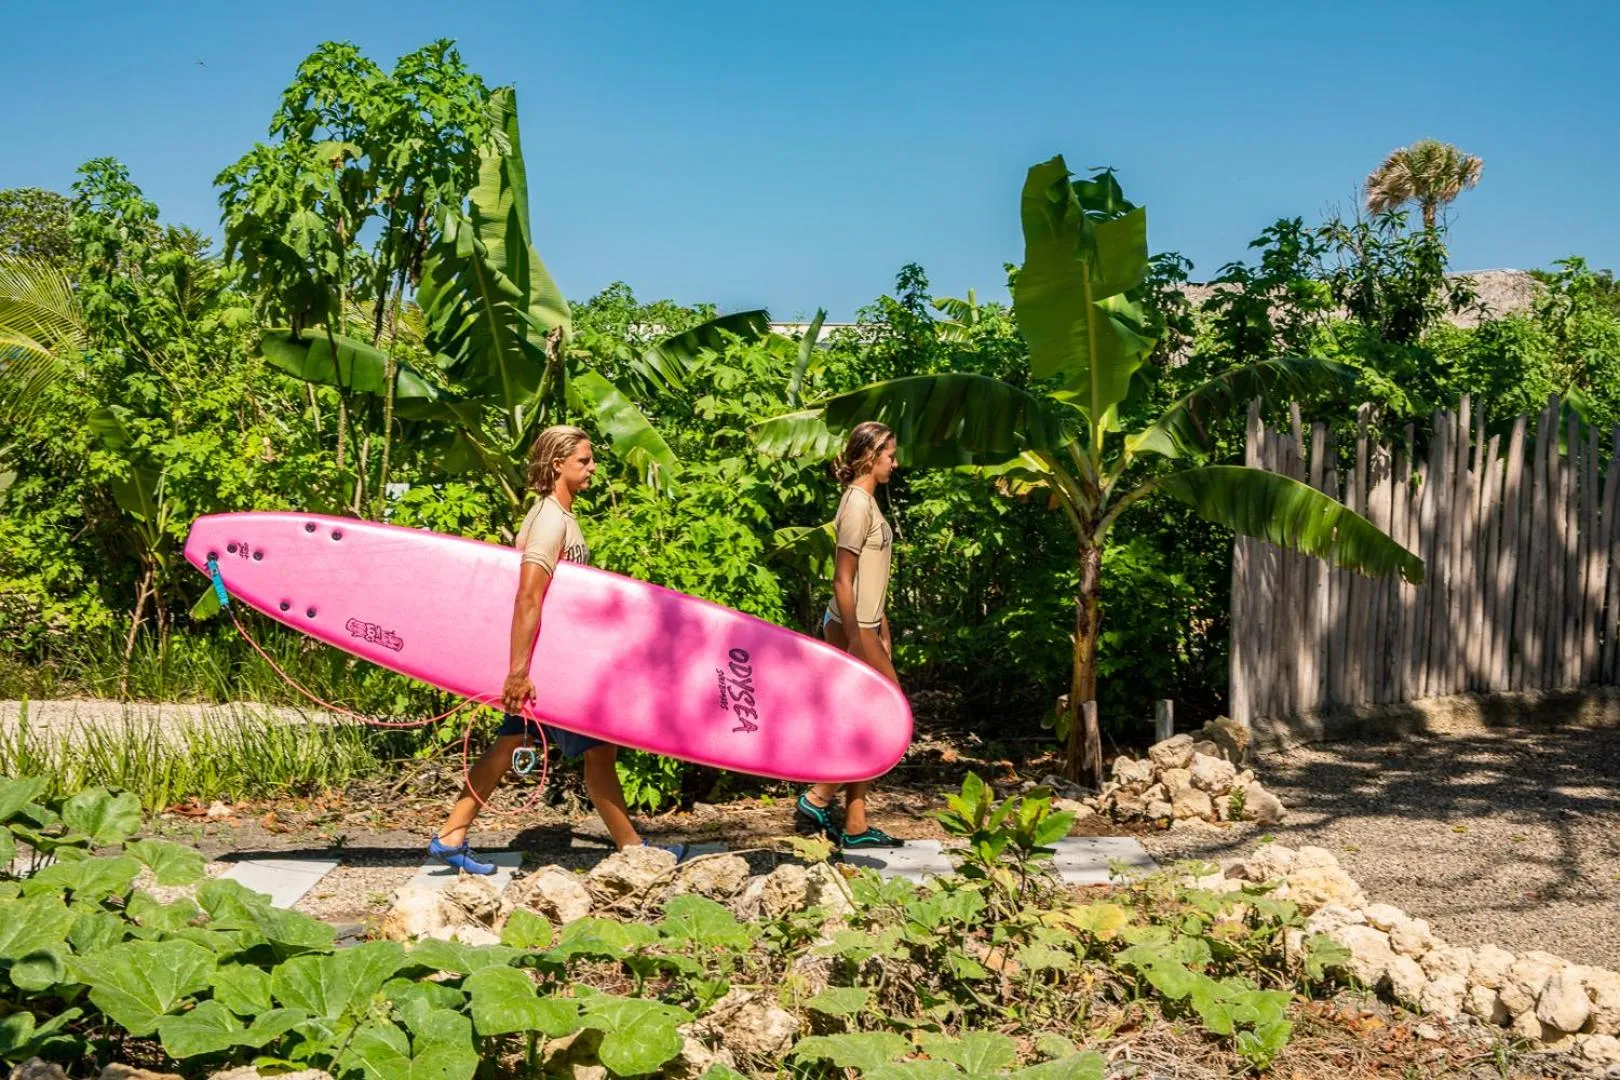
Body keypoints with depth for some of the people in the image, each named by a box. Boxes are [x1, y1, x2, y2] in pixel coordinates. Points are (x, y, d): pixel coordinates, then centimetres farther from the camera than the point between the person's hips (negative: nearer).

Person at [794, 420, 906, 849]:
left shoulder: (867, 501, 13)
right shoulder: (858, 505, -16)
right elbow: (843, 581, -20)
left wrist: (881, 630, 19)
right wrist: (854, 642, -21)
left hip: (864, 626, 9)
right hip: (851, 628, -9)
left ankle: (855, 826, 12)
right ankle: (818, 799, 0)